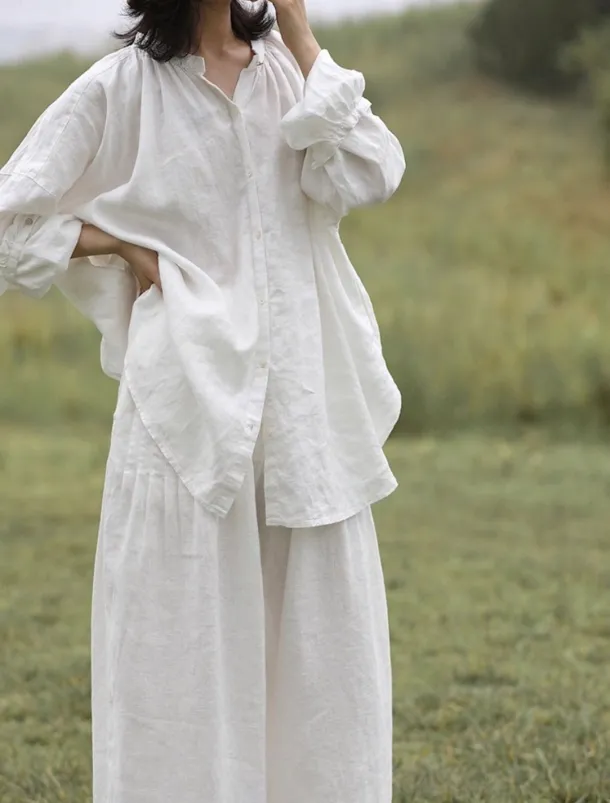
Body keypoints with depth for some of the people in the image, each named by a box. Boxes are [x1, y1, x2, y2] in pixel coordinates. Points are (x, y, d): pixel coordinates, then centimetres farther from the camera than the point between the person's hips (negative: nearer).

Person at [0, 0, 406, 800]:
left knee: (321, 636, 7)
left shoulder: (288, 70, 10)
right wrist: (130, 248, -4)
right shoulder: (121, 89, -2)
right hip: (192, 392, -4)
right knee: (189, 642, 0)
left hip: (308, 402, 4)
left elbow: (366, 175, -7)